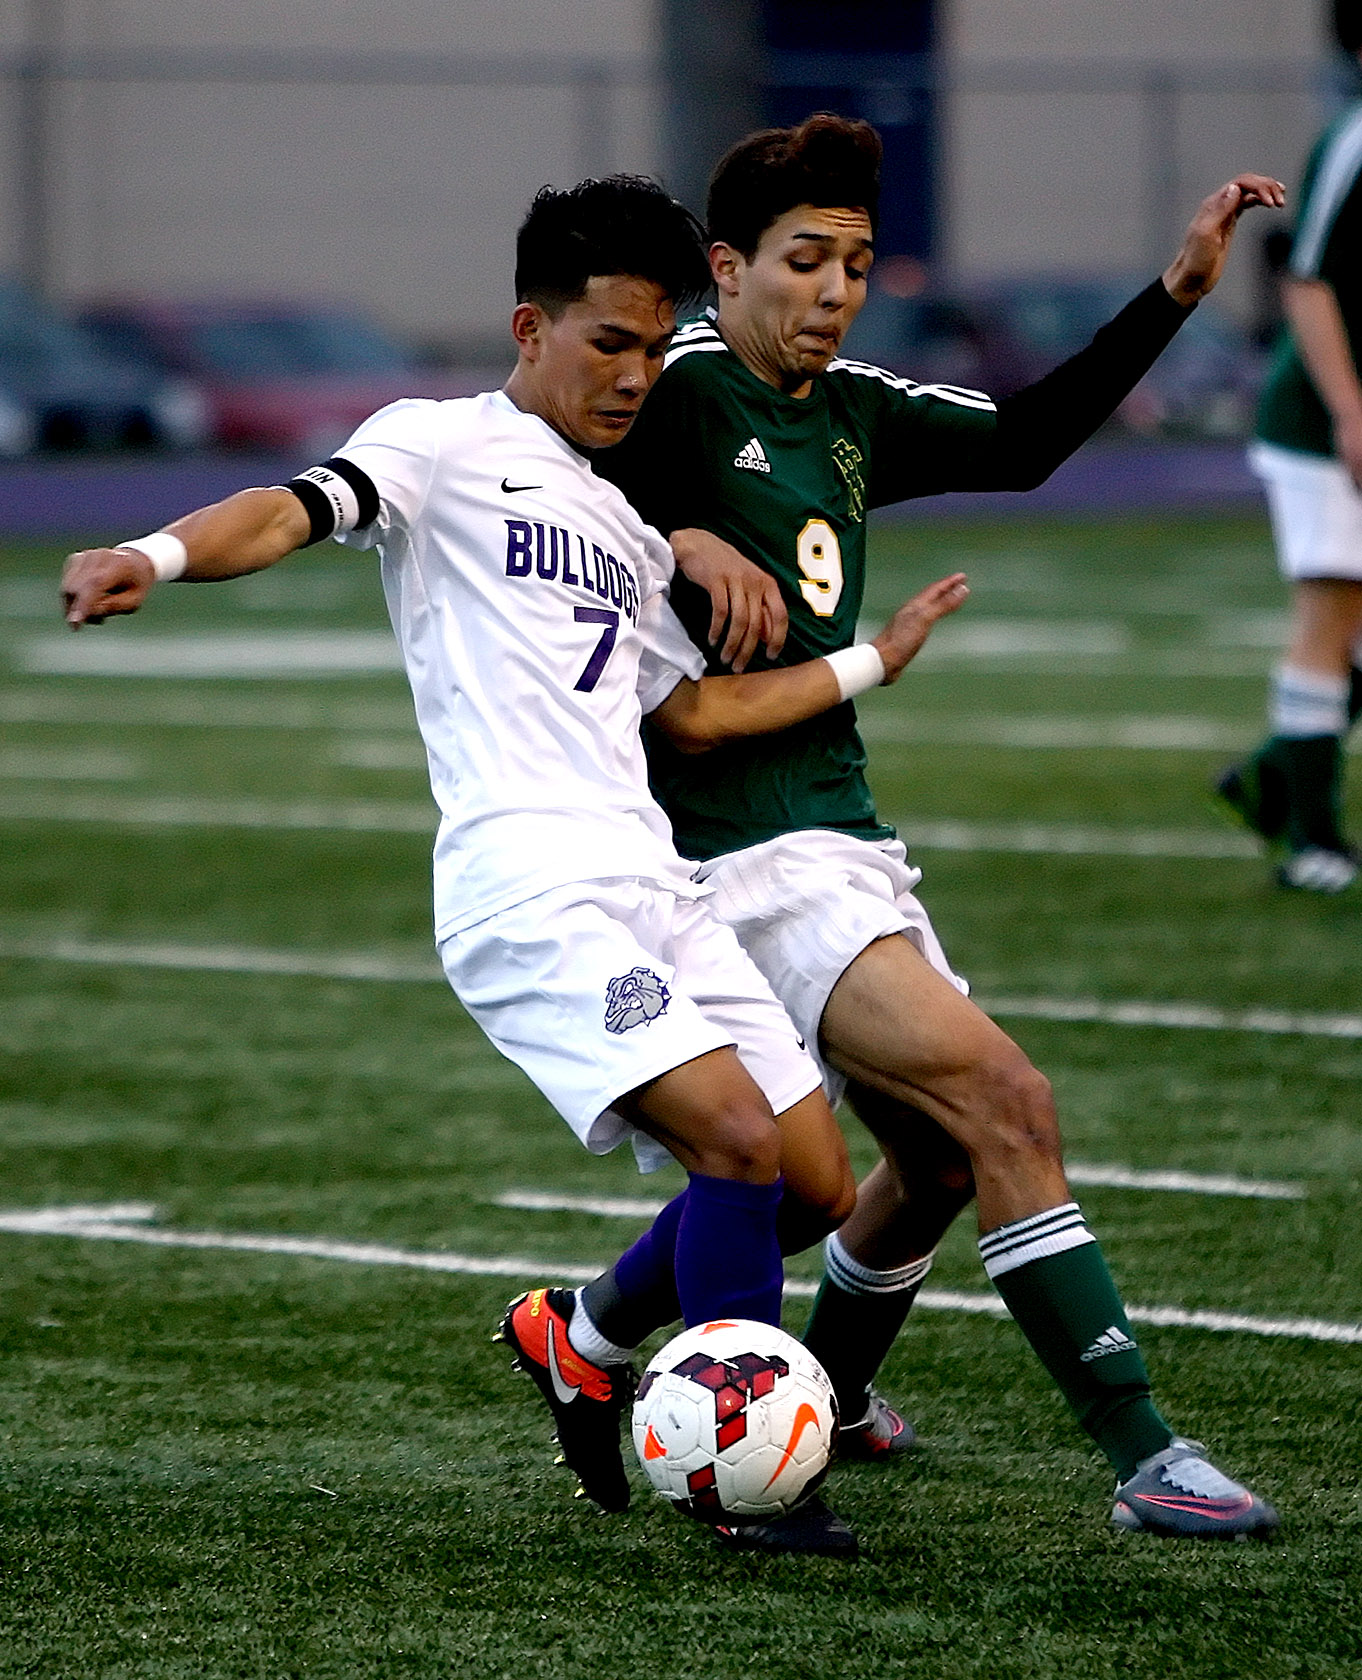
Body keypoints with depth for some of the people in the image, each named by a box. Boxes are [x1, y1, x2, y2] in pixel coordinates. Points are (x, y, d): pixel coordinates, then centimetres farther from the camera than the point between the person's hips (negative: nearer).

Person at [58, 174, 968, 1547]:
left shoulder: (624, 534, 27)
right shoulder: (444, 447, 4)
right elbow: (297, 510, -14)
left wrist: (871, 662, 30)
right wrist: (159, 556, -34)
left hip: (650, 888, 8)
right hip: (528, 882, -8)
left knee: (818, 1185, 5)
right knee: (738, 1137, -22)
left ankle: (577, 1340, 25)